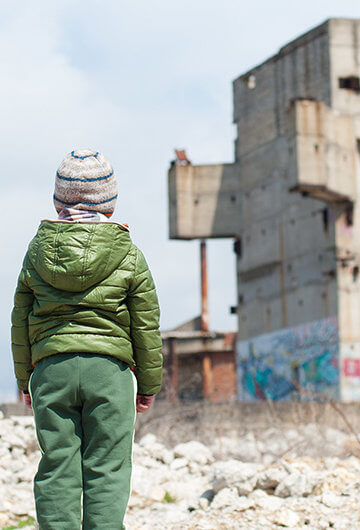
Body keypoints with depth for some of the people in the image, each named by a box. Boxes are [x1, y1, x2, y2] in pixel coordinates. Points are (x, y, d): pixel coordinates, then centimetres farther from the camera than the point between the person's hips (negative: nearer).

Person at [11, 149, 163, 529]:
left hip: (51, 366, 2)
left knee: (56, 469, 6)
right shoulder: (128, 256, 0)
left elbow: (21, 321, 10)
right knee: (107, 469, 1)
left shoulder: (38, 251, 6)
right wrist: (149, 384, 12)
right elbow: (146, 326, 2)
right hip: (110, 368, -2)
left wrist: (24, 379, 19)